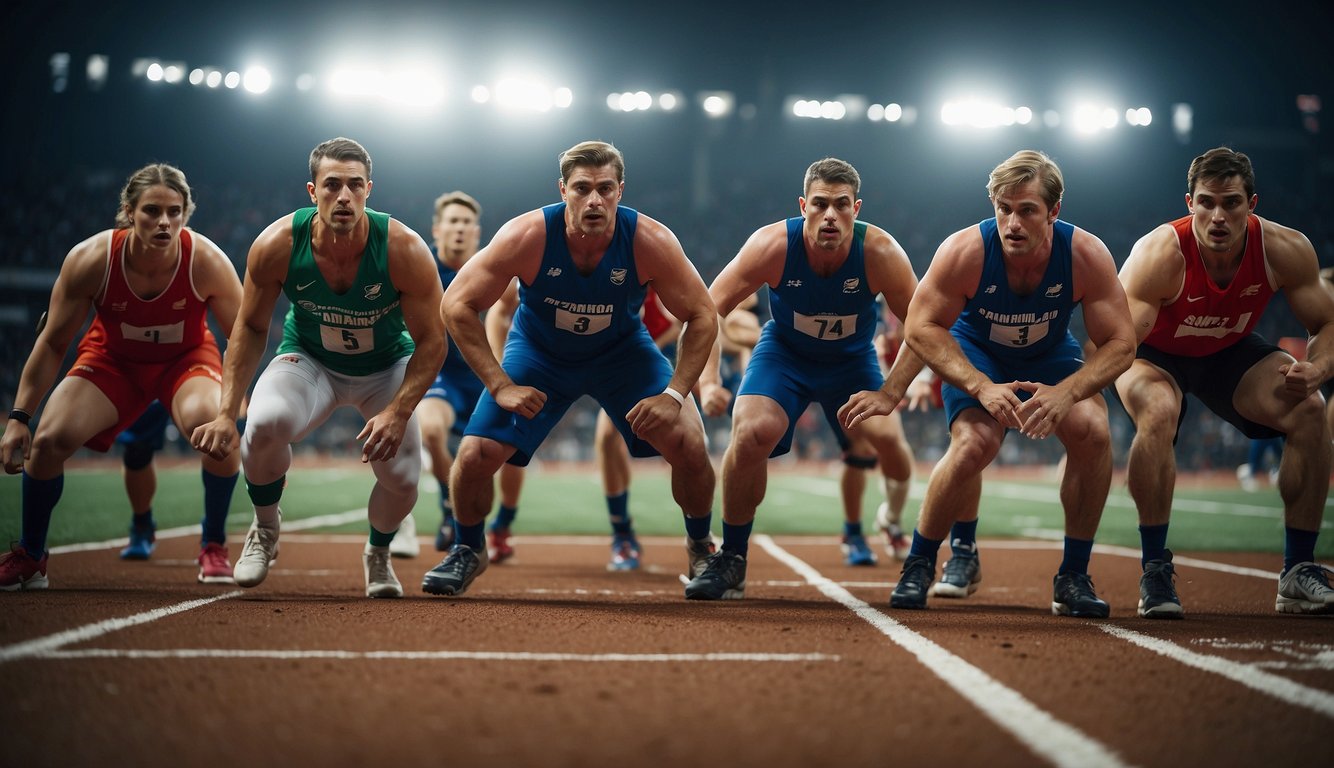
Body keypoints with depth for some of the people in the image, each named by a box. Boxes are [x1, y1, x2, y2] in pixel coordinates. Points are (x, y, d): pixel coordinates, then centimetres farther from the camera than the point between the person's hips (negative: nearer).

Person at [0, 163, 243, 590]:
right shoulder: (89, 259, -25)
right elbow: (53, 343, -13)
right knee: (49, 438, -21)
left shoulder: (206, 261, -27)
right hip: (111, 358, 1)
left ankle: (214, 548, -8)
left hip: (186, 358, -1)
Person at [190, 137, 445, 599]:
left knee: (402, 479, -14)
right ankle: (265, 528, -1)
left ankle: (378, 553, 23)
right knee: (265, 422, -32)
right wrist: (226, 413, -18)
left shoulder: (404, 250, -28)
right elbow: (250, 328, -10)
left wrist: (398, 413, -32)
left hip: (387, 367, 0)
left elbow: (431, 342, -19)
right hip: (308, 359, 0)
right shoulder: (277, 245, -24)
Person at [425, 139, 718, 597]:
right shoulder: (526, 236, -29)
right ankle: (467, 551, 17)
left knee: (689, 445, -17)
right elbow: (456, 306, -22)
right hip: (538, 350, 0)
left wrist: (674, 393, -24)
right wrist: (500, 386, -25)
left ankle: (700, 546, 13)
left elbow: (702, 317, -15)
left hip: (622, 351, 0)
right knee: (475, 454, -14)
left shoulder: (651, 242, -27)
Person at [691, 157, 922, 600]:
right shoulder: (772, 245, -26)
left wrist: (890, 395, -29)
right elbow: (706, 313, -22)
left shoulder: (880, 253, -26)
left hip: (854, 361, 1)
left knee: (886, 437, -20)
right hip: (783, 353, -1)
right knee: (753, 432, -26)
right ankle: (730, 561, -7)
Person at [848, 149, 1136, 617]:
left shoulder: (1087, 255, -27)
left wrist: (1066, 392, -39)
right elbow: (920, 328, -24)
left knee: (1093, 431, -26)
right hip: (977, 354, -2)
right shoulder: (965, 251, -30)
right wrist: (982, 387, -36)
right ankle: (919, 564, -5)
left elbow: (1120, 342, -22)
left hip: (1051, 356, 2)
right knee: (974, 442, -29)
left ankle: (1074, 578, -9)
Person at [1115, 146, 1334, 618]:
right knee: (1158, 413, -35)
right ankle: (1155, 572, -22)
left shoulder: (1286, 251, -24)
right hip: (1156, 354, -4)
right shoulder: (1159, 255, -34)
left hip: (1232, 353, 4)